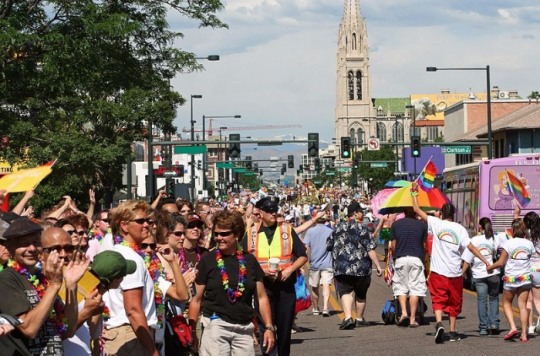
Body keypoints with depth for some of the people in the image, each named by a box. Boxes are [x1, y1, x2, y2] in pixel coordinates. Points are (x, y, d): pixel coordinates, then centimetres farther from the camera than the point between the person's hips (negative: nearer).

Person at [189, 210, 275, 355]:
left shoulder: (249, 260, 7)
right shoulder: (207, 261, -1)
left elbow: (261, 297, 11)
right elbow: (196, 299, 1)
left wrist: (269, 327, 3)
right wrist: (191, 331, -4)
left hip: (244, 328, 3)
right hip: (216, 326, -3)